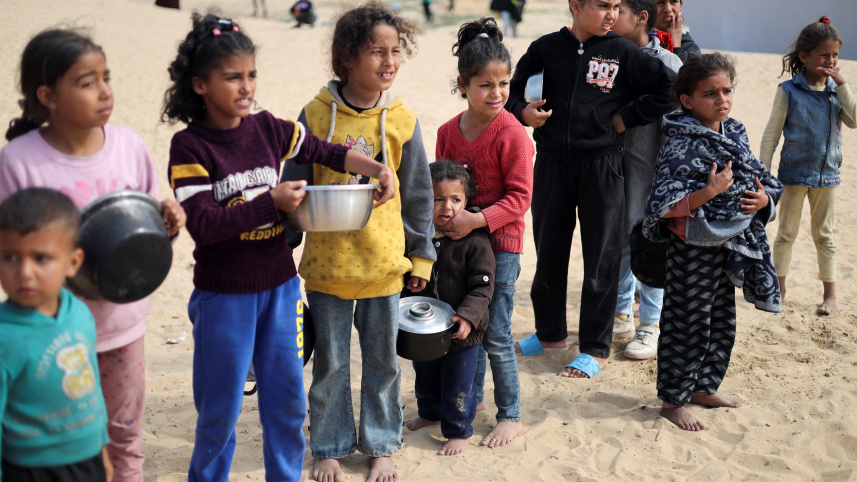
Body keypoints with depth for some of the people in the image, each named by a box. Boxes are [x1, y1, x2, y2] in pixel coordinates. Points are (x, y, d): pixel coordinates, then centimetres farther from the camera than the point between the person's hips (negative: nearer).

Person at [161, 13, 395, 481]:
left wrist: (377, 169, -4)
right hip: (223, 295, -4)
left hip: (279, 286, 4)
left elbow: (326, 152, 12)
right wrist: (271, 201, -21)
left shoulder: (267, 128, 1)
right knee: (221, 407, 9)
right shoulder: (189, 146, -12)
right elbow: (202, 224, -20)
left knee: (288, 399, 13)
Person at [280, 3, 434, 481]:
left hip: (384, 262, 1)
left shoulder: (401, 120, -4)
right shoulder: (317, 114, -6)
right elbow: (294, 185, 3)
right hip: (327, 263, 0)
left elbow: (418, 194, 4)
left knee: (383, 360, 13)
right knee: (330, 362, 12)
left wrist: (422, 255, 7)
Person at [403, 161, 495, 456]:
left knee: (458, 384, 7)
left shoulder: (474, 240, -16)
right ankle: (430, 413, 50)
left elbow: (482, 286, -18)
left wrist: (467, 316, -29)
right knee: (425, 377, 25)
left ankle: (459, 431, 27)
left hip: (462, 331, -5)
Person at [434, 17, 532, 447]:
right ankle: (470, 396, 35)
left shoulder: (511, 134, -15)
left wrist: (476, 220, -23)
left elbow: (519, 197, -15)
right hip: (459, 240, 6)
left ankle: (510, 415, 14)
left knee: (495, 334, -1)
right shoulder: (448, 132, 3)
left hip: (499, 241, -6)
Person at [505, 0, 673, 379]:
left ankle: (596, 348, 16)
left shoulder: (622, 53, -2)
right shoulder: (546, 48, 2)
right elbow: (513, 89, 11)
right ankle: (550, 333, 33)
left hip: (601, 166, -2)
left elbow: (669, 87, 1)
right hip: (551, 163, 2)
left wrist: (627, 117, -4)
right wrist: (522, 111, -10)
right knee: (548, 250, 14)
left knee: (601, 257, 3)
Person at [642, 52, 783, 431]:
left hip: (730, 247, 8)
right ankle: (673, 400, 14)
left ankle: (704, 388, 36)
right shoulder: (681, 146, -17)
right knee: (686, 324, 1)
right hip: (693, 248, -8)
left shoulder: (736, 136, 7)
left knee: (722, 322, 18)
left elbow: (764, 181, 16)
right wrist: (710, 191, -29)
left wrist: (764, 198, -6)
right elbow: (666, 206, -23)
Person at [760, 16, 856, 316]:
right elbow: (772, 133, -6)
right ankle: (779, 288, 18)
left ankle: (830, 294, 18)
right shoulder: (789, 91, -8)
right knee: (786, 232, 7)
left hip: (827, 174, 3)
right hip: (795, 172, -3)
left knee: (823, 235, 11)